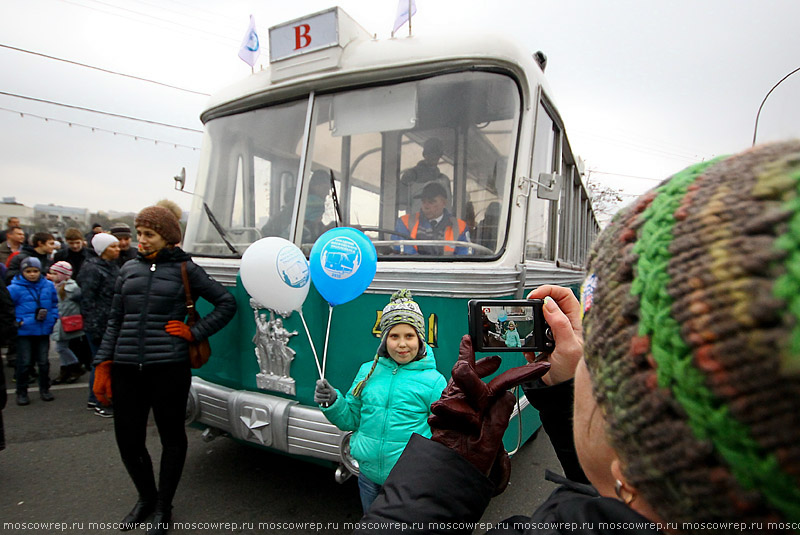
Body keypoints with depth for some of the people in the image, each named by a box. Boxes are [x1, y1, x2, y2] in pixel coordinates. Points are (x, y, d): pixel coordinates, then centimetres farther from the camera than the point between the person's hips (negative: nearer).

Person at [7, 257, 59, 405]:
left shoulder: (49, 286, 3)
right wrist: (17, 321, -11)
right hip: (24, 332, -3)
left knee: (43, 362, 12)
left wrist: (53, 318, 2)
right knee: (24, 363, 4)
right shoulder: (15, 288, -8)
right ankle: (21, 392, 19)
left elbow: (55, 304, 14)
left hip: (43, 331, 3)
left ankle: (44, 389, 26)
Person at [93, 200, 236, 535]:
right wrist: (103, 364, 9)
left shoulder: (185, 269, 0)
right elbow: (115, 321, 14)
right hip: (127, 368, 4)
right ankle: (146, 497, 38)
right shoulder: (129, 269, 11)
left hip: (169, 367, -4)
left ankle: (163, 507, 30)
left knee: (171, 436, 9)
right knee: (127, 439, 10)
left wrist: (195, 332, -6)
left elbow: (226, 303, 2)